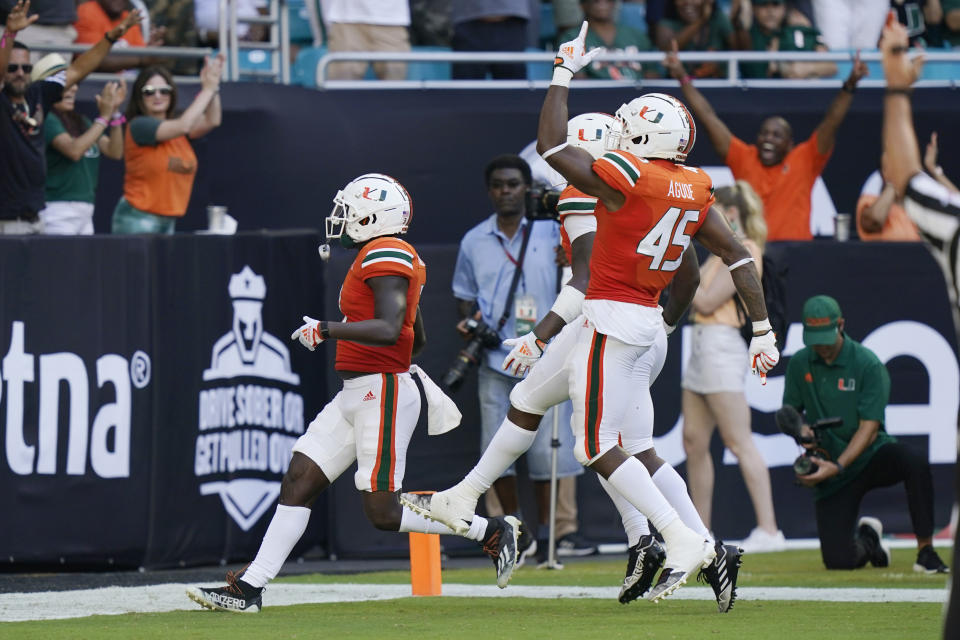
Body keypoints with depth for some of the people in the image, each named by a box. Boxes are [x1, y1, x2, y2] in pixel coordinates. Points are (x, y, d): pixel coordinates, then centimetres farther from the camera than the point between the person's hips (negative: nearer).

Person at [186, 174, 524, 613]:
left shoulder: (385, 255, -14)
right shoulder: (383, 258, 16)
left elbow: (388, 330, -26)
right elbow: (418, 338, 25)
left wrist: (326, 329, -24)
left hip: (383, 395, -10)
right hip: (355, 396, 10)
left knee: (384, 513, -8)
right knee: (298, 482, 5)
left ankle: (493, 531, 3)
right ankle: (248, 589, 4)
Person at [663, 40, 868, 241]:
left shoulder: (803, 160, 8)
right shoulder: (744, 159, 12)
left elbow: (831, 123, 0)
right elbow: (708, 117, 11)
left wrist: (850, 86, -12)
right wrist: (682, 78, 9)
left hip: (795, 247, -1)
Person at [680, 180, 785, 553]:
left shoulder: (744, 252, -11)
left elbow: (707, 301, -15)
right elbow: (698, 299, 16)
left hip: (721, 346, -10)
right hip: (702, 344, 10)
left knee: (739, 441, -12)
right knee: (694, 440, 9)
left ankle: (768, 531, -14)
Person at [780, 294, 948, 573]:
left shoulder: (868, 364, -10)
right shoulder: (799, 364, 2)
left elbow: (868, 429, -14)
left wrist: (837, 466, -26)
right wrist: (799, 428, -14)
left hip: (871, 456, -2)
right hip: (829, 468, 2)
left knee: (915, 464, -37)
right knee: (838, 560, -13)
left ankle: (926, 552, -27)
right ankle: (866, 540, 26)